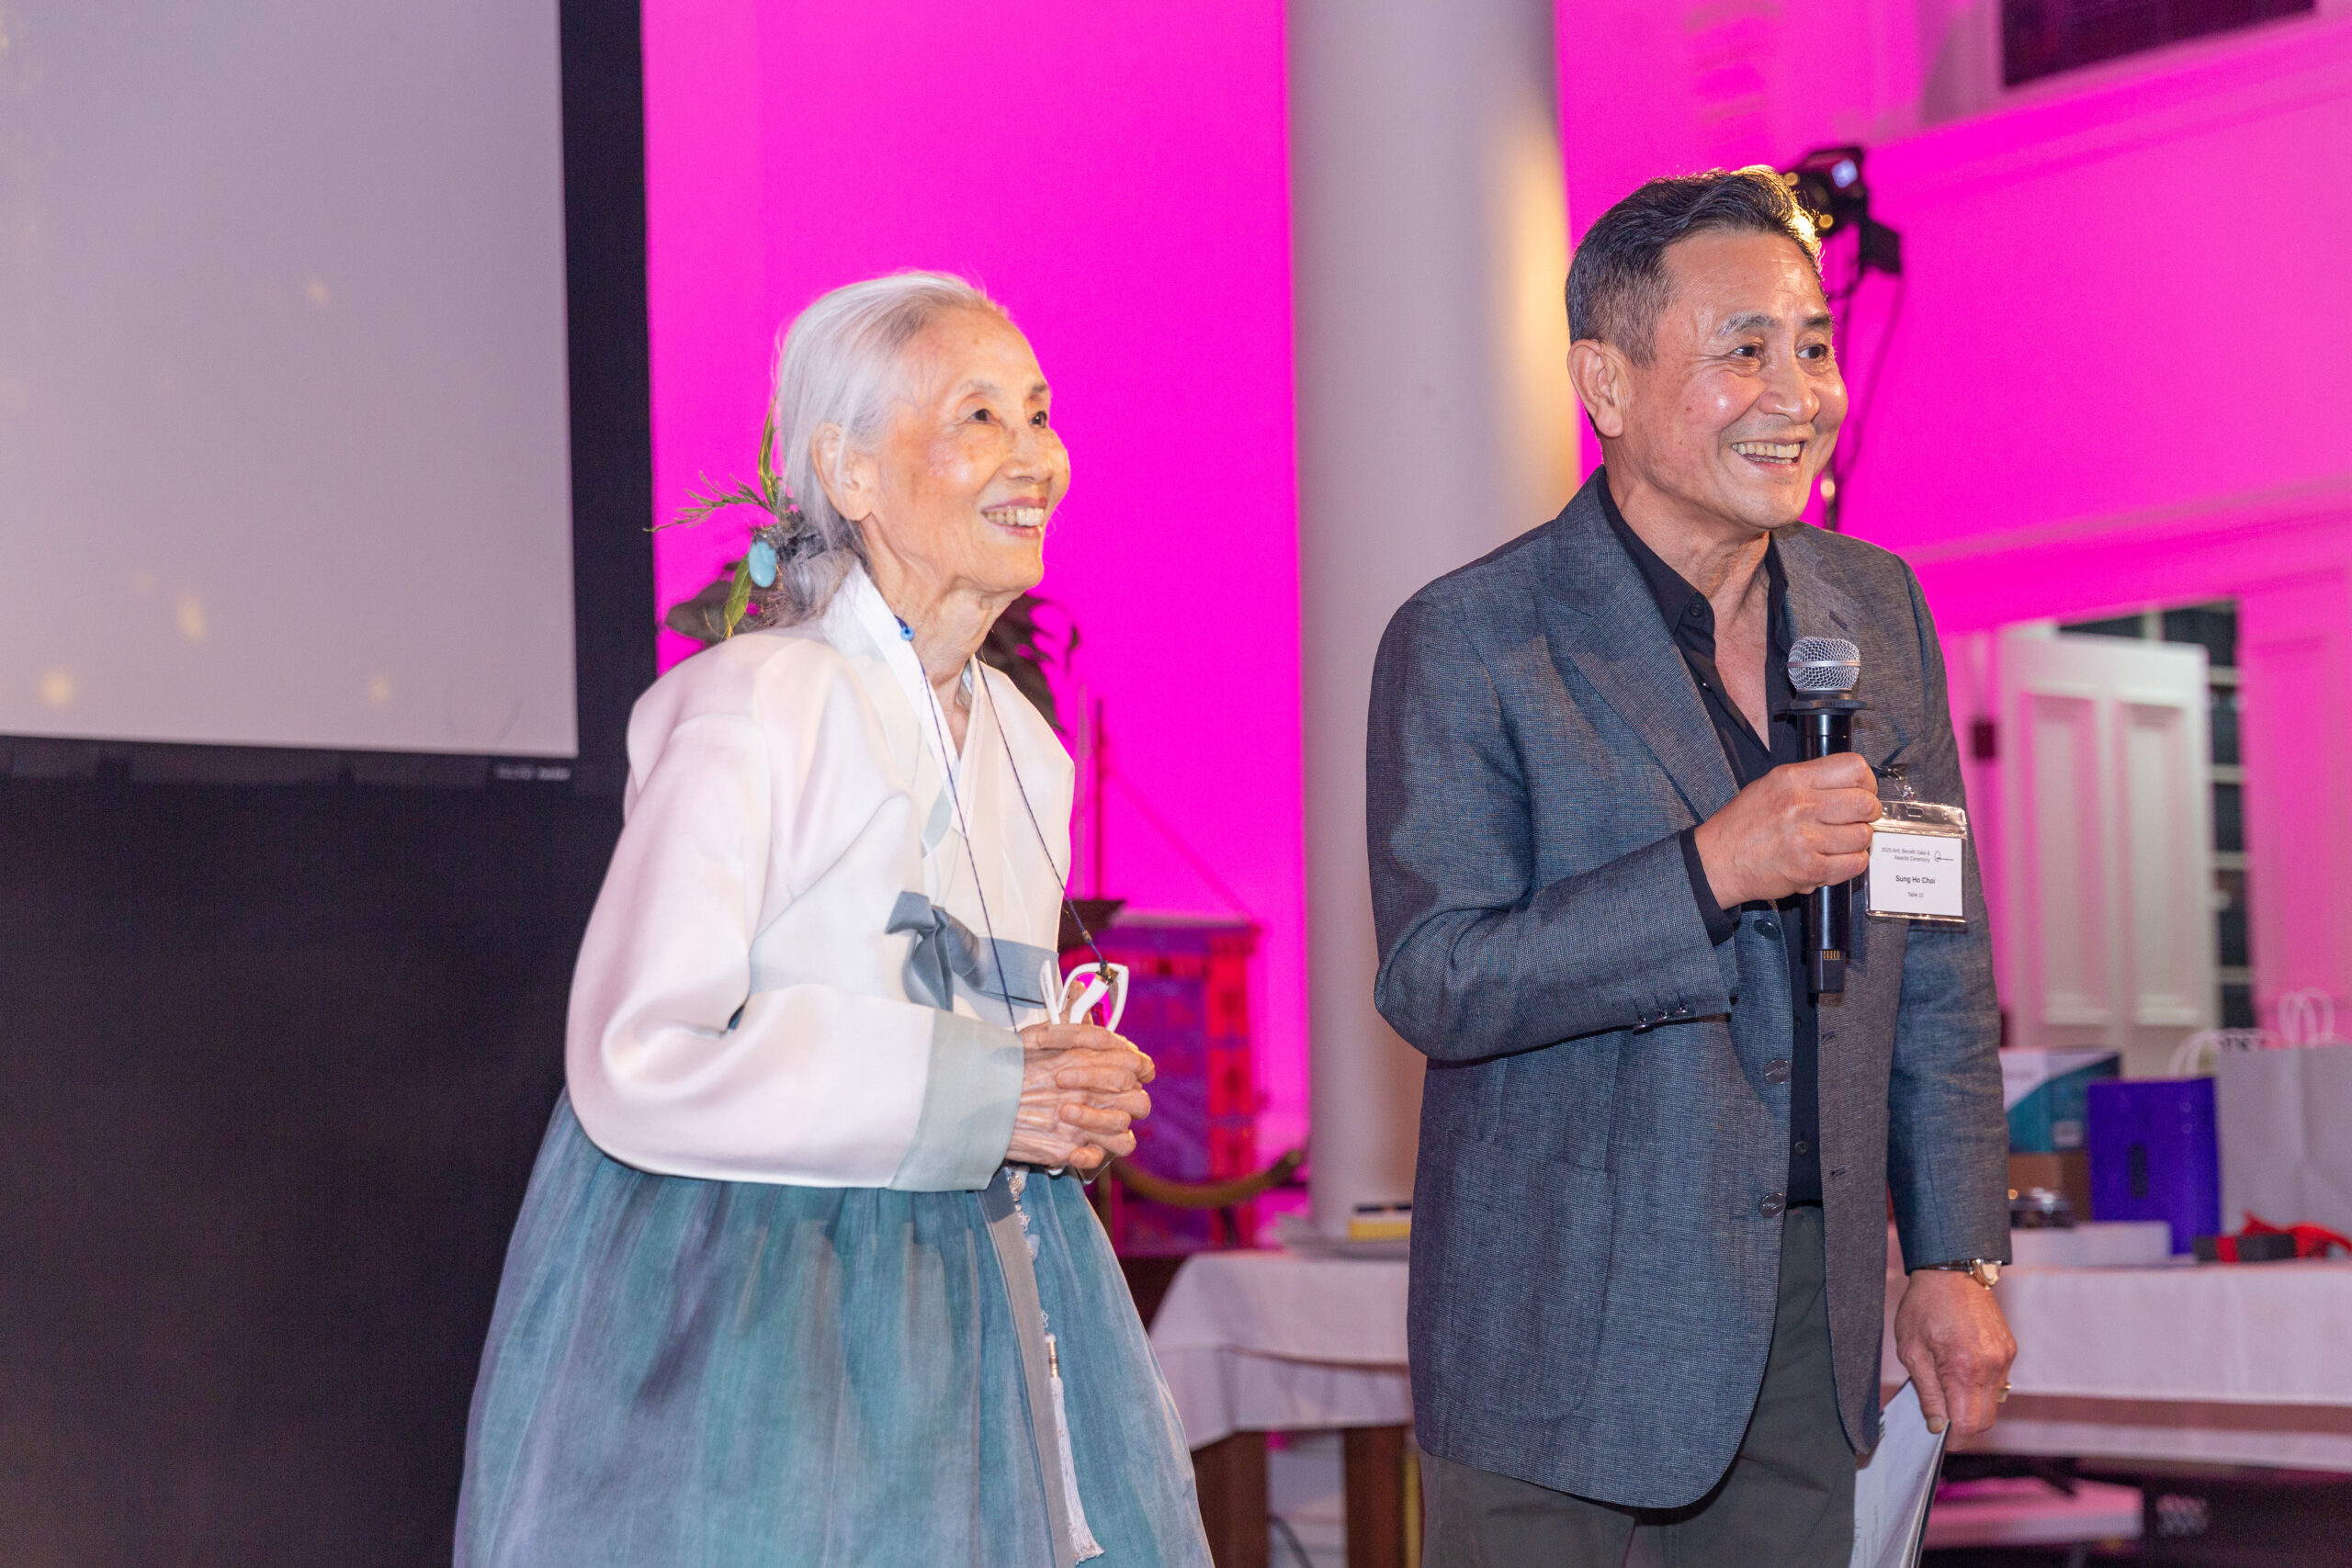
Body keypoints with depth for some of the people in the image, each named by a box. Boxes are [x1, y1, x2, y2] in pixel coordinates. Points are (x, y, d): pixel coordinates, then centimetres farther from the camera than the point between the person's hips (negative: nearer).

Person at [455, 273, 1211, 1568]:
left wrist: (1072, 1100, 2)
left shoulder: (1027, 753, 12)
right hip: (740, 1311, -7)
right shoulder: (753, 708, -13)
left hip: (970, 1322, 7)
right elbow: (636, 1069, -19)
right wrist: (961, 1097, -18)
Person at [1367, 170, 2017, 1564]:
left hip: (1812, 1317, 5)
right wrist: (1713, 869, -25)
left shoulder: (1878, 610, 6)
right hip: (1562, 1332, -5)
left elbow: (1939, 962, 12)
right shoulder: (1466, 646, -11)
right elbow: (1434, 982, -15)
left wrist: (1956, 1254, 8)